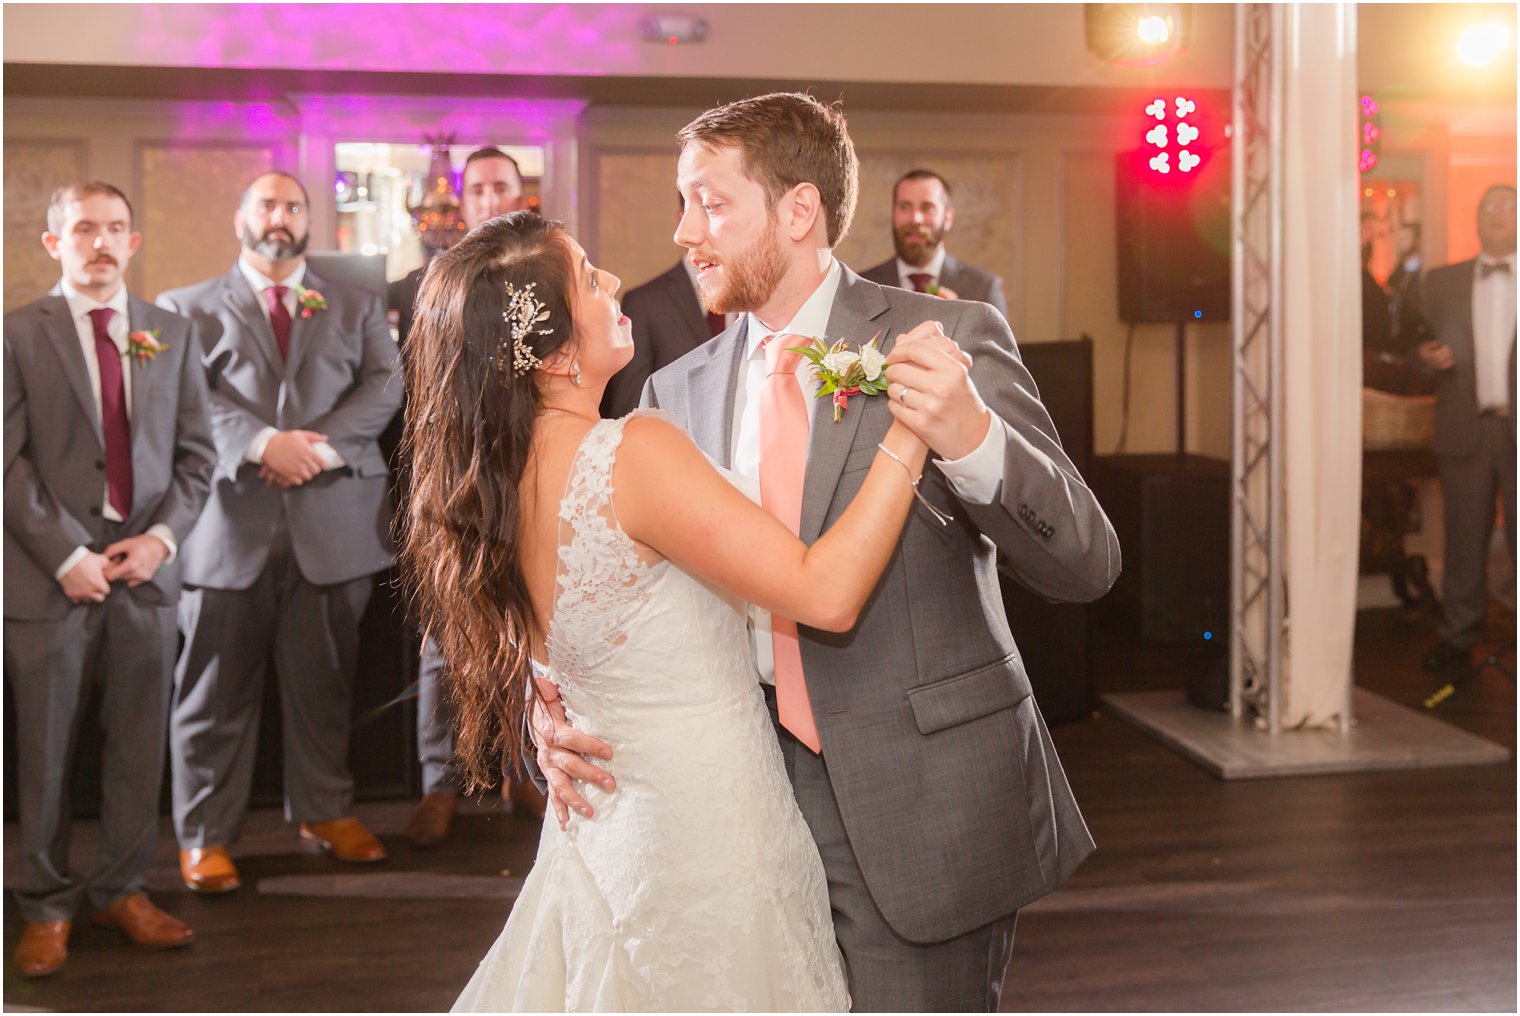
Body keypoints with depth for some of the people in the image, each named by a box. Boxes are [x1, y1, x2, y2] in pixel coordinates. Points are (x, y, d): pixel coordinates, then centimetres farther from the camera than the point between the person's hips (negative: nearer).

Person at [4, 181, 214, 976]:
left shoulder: (171, 334, 12)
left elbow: (196, 453, 9)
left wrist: (162, 536, -5)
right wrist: (67, 555, -12)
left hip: (146, 565, 3)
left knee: (138, 745, 8)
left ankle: (122, 890, 23)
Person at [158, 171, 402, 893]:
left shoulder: (356, 308, 16)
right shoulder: (190, 308, 10)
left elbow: (384, 387, 2)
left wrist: (321, 444, -13)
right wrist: (264, 444, -19)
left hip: (334, 518, 2)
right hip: (231, 519, -2)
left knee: (324, 680, 10)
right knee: (216, 688, 3)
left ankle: (325, 812, 25)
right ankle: (204, 836, 13)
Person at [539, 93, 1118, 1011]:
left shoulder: (950, 339, -7)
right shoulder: (677, 391, 7)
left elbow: (1087, 565, -12)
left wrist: (974, 440, -30)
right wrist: (557, 706, -8)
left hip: (918, 806, -4)